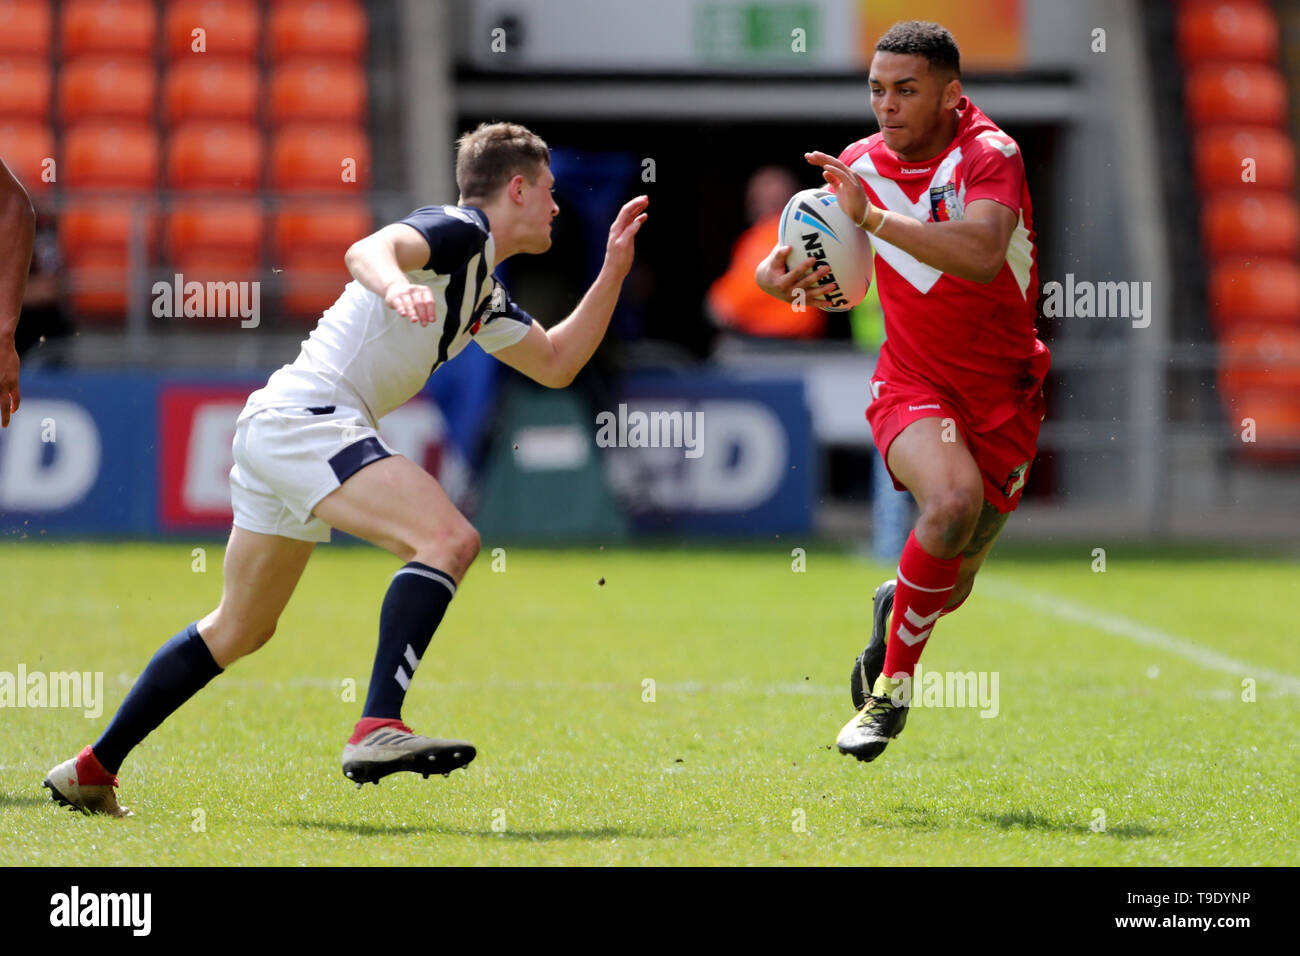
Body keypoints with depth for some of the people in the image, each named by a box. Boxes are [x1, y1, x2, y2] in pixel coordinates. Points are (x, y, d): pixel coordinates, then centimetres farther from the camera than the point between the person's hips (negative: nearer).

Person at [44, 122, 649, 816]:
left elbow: (556, 364, 32)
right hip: (304, 414, -11)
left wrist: (613, 270, 26)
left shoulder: (485, 299, 22)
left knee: (239, 630, 20)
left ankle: (90, 770, 27)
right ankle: (377, 730, -34)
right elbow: (367, 251, -26)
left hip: (275, 431, 11)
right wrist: (396, 286, -48)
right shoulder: (458, 230, -6)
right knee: (447, 538, -24)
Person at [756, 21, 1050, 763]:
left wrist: (873, 216, -40)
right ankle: (893, 685, -17)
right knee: (953, 498, -32)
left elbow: (980, 255, -36)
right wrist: (784, 275, -10)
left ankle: (896, 612, 49)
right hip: (914, 387, 0)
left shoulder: (990, 154, -18)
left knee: (949, 588, 10)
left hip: (1003, 395, 0)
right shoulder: (863, 162, -2)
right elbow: (826, 269, 13)